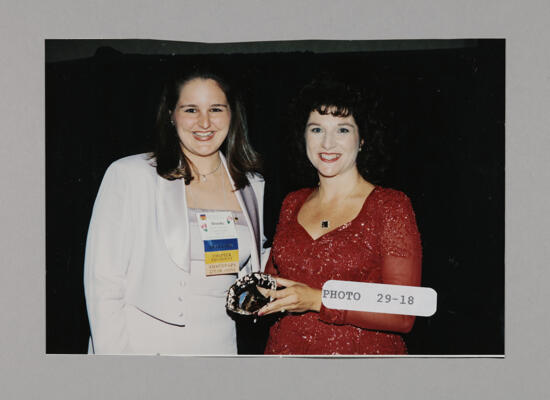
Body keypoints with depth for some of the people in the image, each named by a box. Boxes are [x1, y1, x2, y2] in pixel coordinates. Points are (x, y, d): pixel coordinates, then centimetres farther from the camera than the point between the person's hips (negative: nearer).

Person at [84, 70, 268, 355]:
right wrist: (114, 354, -16)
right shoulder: (128, 176, -8)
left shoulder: (252, 186, 5)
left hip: (224, 344, 4)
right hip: (147, 346, -4)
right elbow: (103, 283, -10)